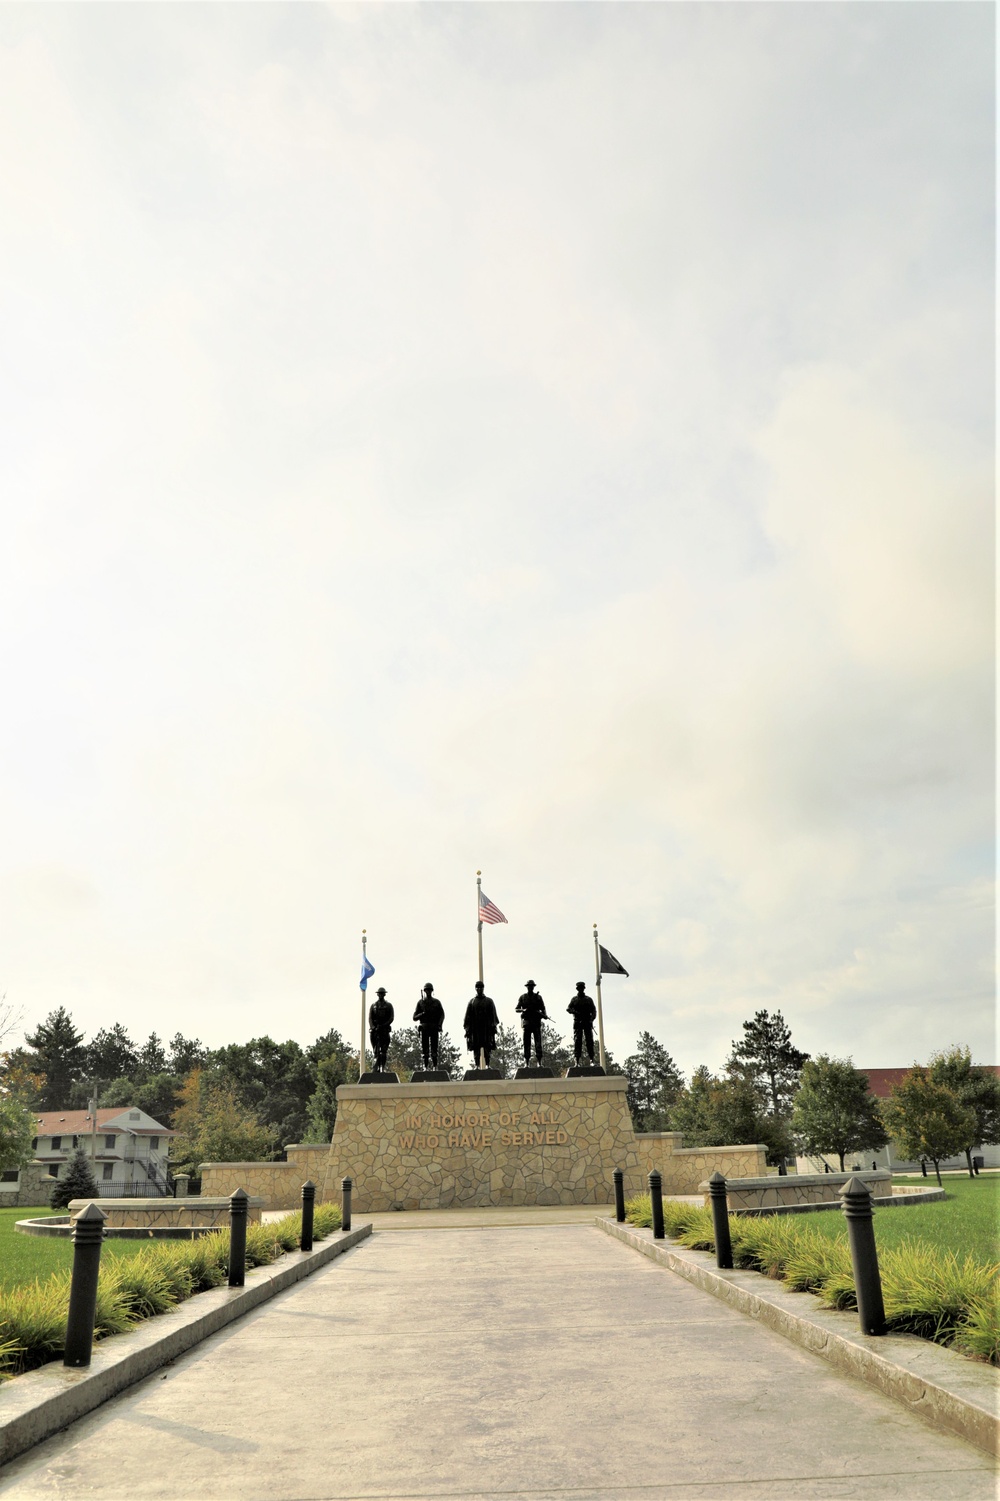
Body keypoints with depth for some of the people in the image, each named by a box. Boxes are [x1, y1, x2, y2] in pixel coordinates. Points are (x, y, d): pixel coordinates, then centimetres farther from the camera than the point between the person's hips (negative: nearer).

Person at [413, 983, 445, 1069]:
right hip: (424, 1028, 1)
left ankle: (435, 1067, -1)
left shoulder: (436, 1002, 10)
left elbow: (442, 1015, 6)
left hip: (434, 1028, 0)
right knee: (425, 1050, -1)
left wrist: (439, 1026, -9)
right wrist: (422, 1013, -12)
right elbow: (414, 1017, 7)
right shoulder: (420, 1002, 9)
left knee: (434, 1049, -4)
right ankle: (426, 1067, 4)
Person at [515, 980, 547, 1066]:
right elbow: (517, 1009, 9)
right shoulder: (522, 997, 9)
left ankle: (539, 1062, -5)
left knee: (538, 1042, -5)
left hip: (536, 1022, 0)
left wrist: (545, 1015, -11)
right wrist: (523, 1010, -11)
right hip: (526, 1022, 0)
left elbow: (543, 1008, 10)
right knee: (527, 1043, 1)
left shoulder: (538, 997, 11)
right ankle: (526, 1062, 4)